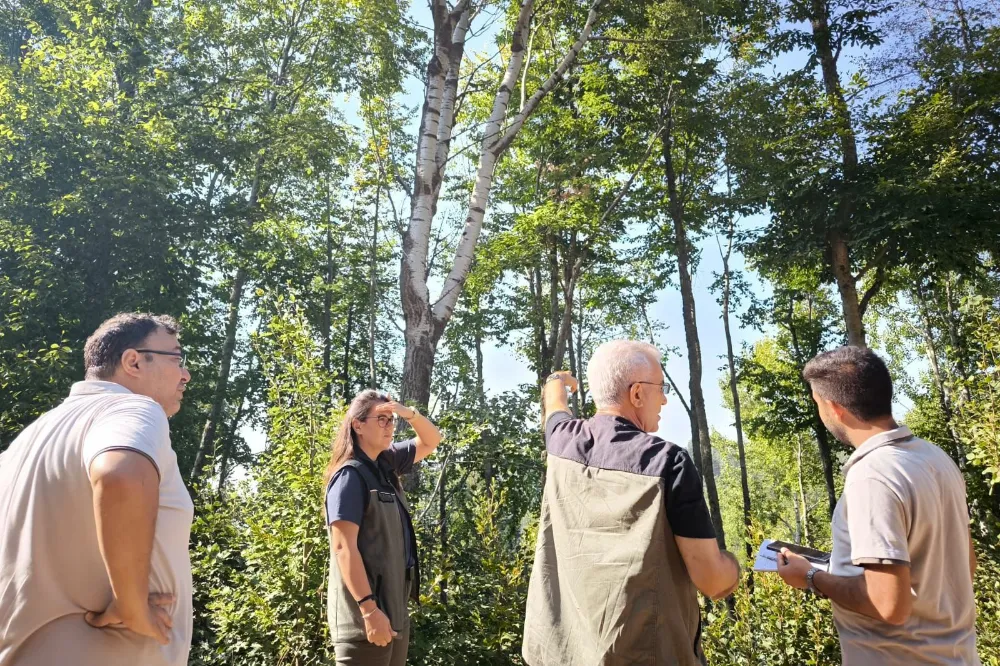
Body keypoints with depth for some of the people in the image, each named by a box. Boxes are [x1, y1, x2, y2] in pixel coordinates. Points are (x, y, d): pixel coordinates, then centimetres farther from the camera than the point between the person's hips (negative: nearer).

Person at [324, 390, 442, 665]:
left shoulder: (387, 463, 9)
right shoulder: (350, 475, -14)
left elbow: (431, 441, 19)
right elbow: (343, 546, -21)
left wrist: (410, 414, -1)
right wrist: (369, 609, -26)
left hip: (395, 608, 9)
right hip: (365, 613, -8)